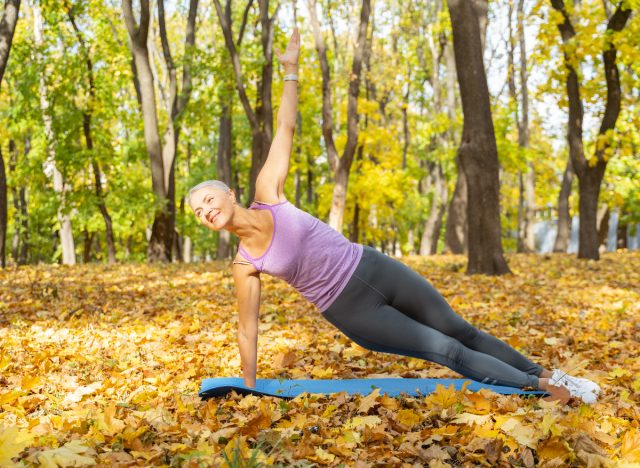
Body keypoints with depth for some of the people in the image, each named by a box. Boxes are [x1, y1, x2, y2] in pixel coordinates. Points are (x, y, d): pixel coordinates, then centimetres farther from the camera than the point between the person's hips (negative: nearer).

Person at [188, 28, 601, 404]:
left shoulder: (268, 192, -5)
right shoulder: (244, 265, -7)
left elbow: (286, 129, 0)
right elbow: (248, 330, 0)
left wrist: (291, 69, 1)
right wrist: (250, 389, 4)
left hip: (372, 267, 2)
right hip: (350, 310, -2)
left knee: (459, 331, 12)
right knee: (446, 351, -2)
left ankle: (544, 374, 26)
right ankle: (541, 387, 10)